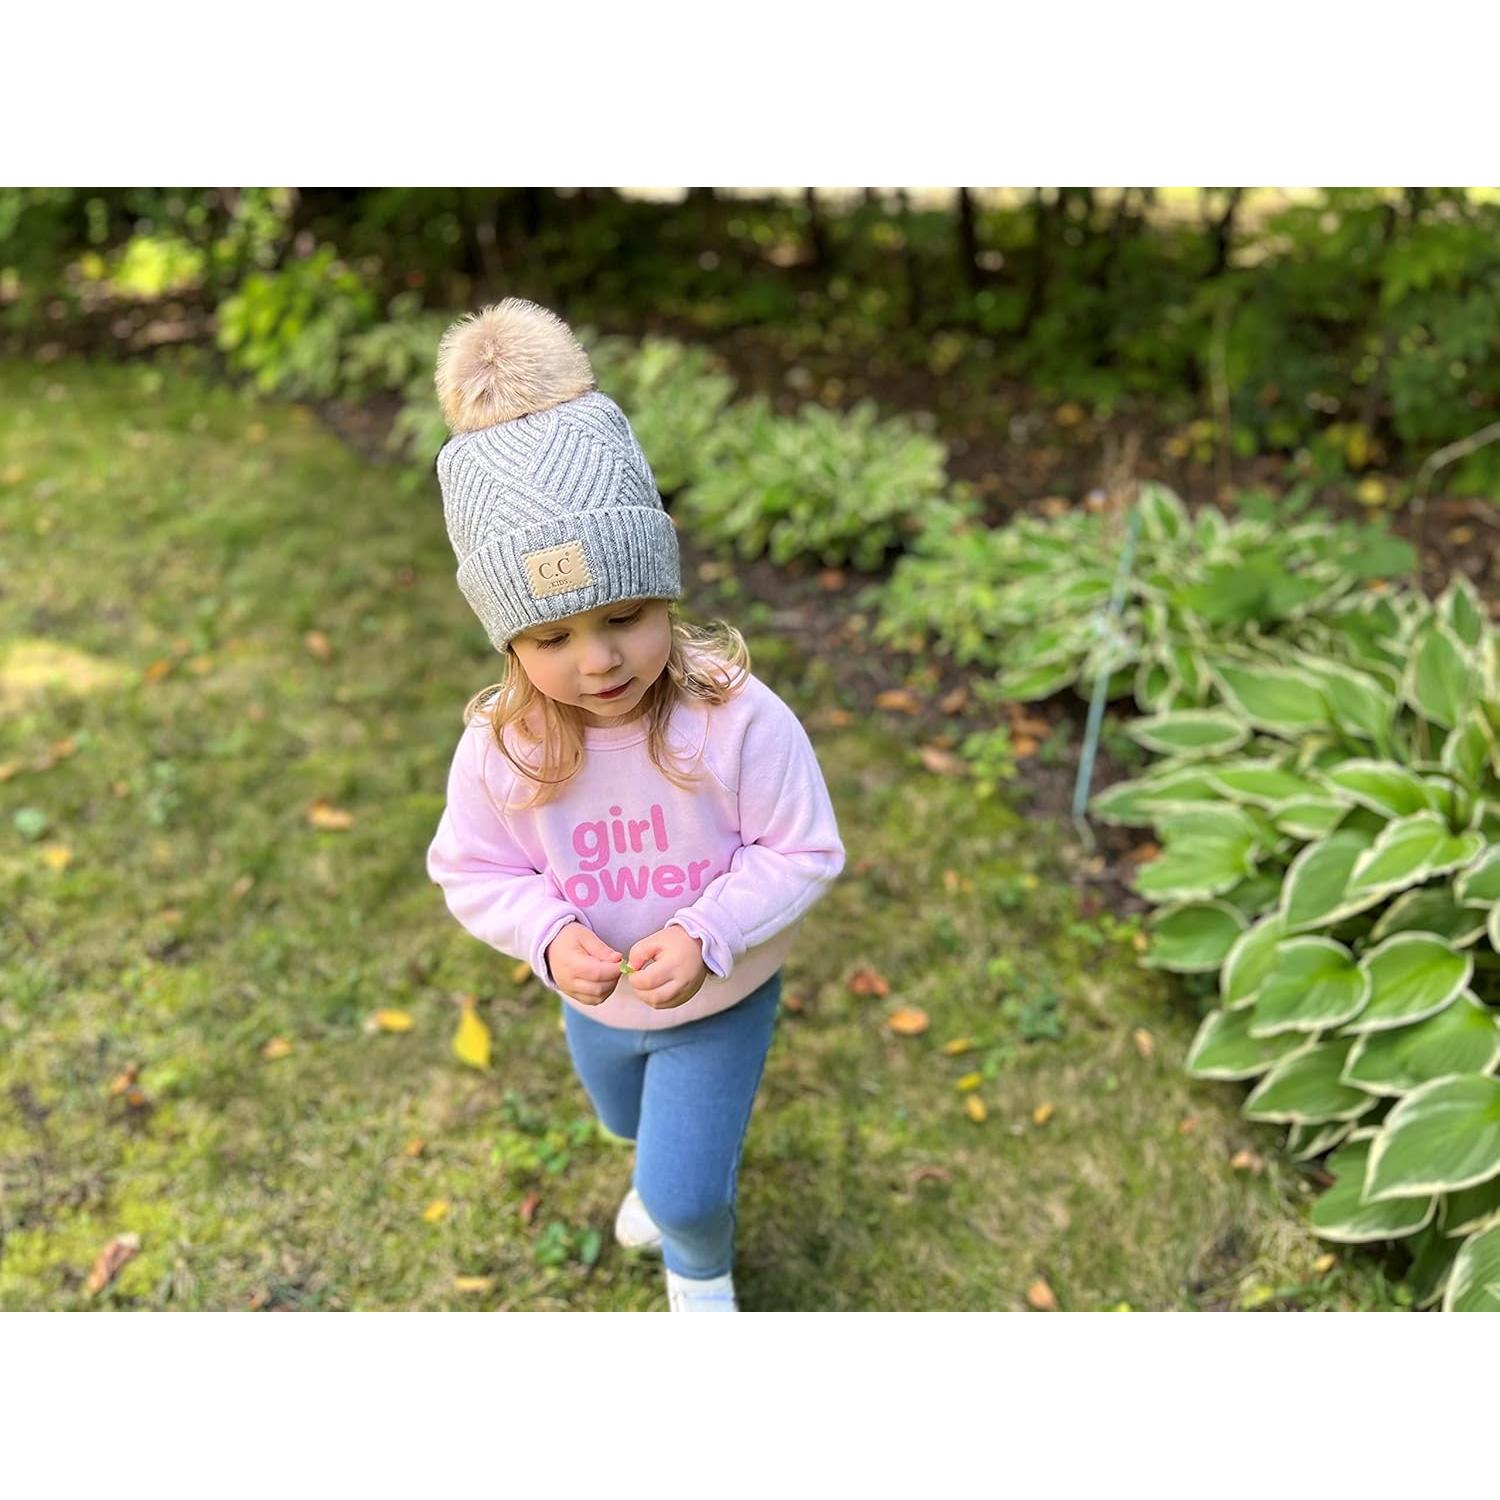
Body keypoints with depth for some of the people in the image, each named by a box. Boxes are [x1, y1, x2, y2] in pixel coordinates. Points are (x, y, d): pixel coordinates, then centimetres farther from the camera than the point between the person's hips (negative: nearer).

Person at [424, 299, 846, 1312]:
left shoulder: (737, 720, -34)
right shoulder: (500, 748, -25)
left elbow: (805, 850, -23)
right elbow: (476, 873, -11)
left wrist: (708, 934, -36)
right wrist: (550, 937, -30)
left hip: (722, 997, -3)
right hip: (594, 1002, 4)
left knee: (684, 1194, 5)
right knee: (635, 1127, 33)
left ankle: (701, 1270, 44)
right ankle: (670, 1172, 72)